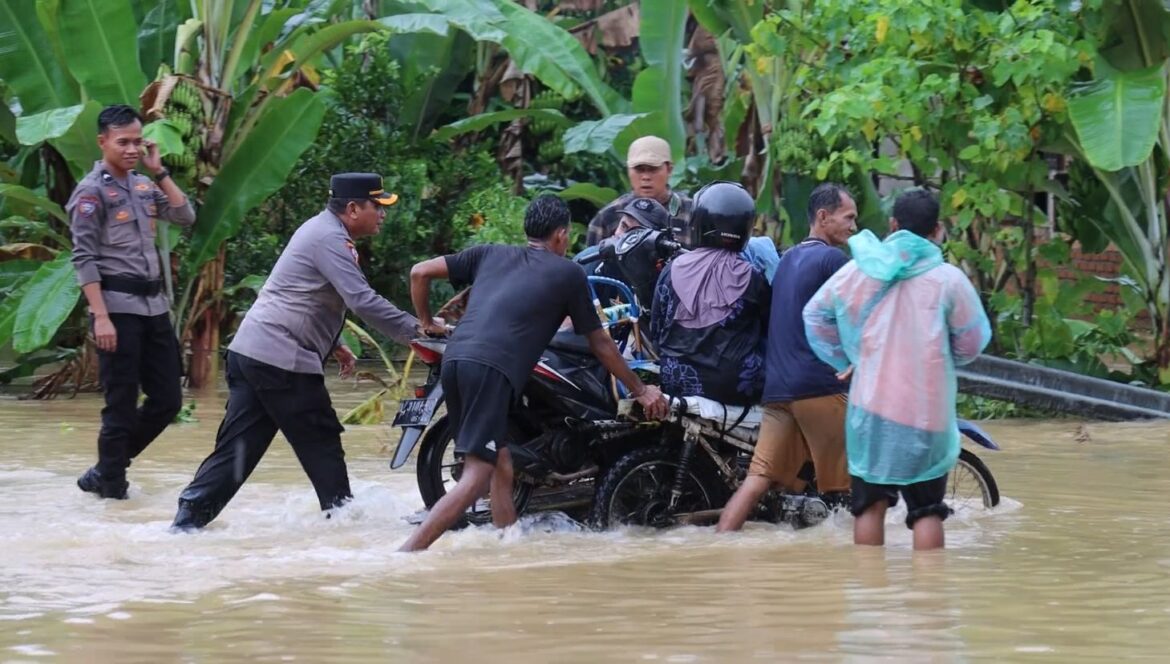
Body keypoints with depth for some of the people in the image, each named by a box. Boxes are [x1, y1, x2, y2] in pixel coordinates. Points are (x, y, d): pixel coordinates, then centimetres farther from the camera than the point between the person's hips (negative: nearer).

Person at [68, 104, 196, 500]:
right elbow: (84, 259, -13)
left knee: (167, 400, 8)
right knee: (122, 405, -4)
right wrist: (101, 317, -20)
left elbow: (186, 217, 8)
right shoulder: (91, 192, -8)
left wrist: (159, 172, 3)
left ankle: (106, 472, 20)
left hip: (154, 304, 7)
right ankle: (112, 487, 7)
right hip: (118, 306, -7)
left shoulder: (144, 186, 14)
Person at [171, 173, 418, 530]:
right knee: (322, 445, 2)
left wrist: (332, 344, 25)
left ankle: (188, 519, 0)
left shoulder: (320, 230, 21)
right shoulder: (330, 238, -12)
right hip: (282, 361, -10)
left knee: (238, 447, 6)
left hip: (248, 352, 10)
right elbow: (363, 301, -22)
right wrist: (416, 330, -18)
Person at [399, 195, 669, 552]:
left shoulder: (490, 254, 25)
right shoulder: (567, 273, 15)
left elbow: (420, 272, 21)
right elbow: (600, 344, 21)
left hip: (453, 361, 7)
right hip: (493, 369, -7)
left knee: (501, 467, 18)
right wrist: (641, 391, 32)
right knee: (476, 477, -12)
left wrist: (426, 323, 36)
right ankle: (406, 555, -25)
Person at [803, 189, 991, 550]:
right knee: (927, 510, 3)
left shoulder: (859, 270, 2)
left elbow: (815, 314, 12)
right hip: (926, 409, -3)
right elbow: (973, 341, 1)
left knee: (871, 505, 11)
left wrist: (845, 359, 21)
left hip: (871, 404, 3)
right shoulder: (948, 279, -8)